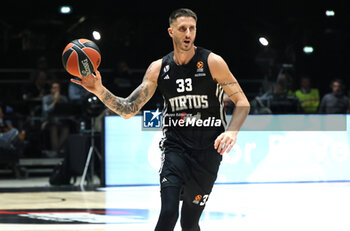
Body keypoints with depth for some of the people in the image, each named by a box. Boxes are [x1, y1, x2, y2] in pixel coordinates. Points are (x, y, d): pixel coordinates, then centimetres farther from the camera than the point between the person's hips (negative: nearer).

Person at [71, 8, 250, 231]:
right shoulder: (159, 68, 3)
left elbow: (242, 102, -3)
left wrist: (232, 131, -21)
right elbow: (128, 110, 4)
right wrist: (99, 90, -11)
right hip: (175, 147, 2)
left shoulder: (212, 62, -5)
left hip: (207, 148, -1)